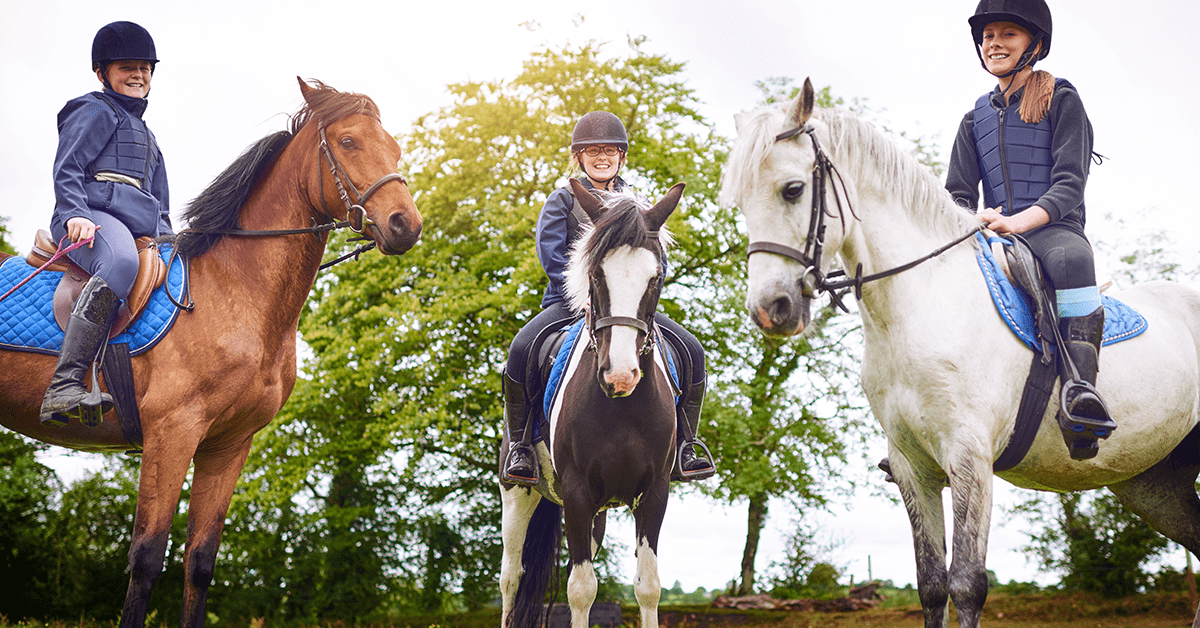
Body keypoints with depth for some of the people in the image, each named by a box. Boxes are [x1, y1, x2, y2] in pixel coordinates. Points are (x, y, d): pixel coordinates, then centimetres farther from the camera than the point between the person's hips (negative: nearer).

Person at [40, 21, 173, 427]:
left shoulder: (144, 133, 35)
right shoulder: (96, 111, 10)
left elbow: (159, 204, 35)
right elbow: (67, 169, -3)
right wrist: (74, 214, -20)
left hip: (143, 229, 9)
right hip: (94, 216, -9)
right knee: (120, 263, -41)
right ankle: (64, 386, -51)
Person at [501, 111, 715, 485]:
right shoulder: (563, 201, 7)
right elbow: (551, 256, -4)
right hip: (570, 301, -3)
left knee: (691, 352, -16)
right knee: (522, 349, -32)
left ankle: (684, 446, -4)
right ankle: (520, 446, -16)